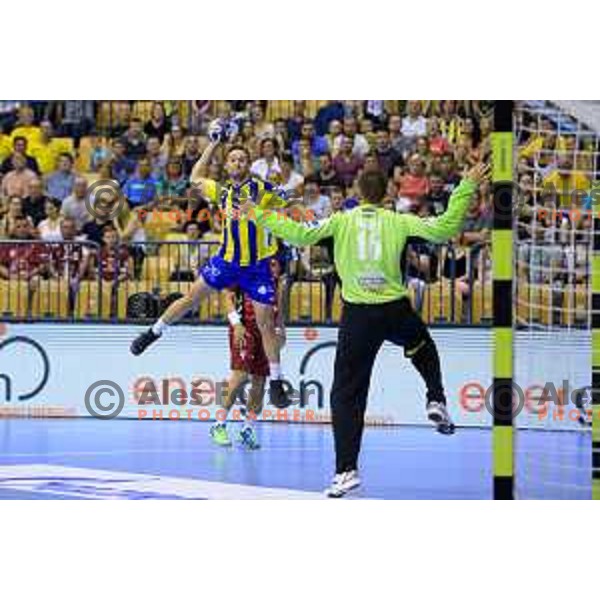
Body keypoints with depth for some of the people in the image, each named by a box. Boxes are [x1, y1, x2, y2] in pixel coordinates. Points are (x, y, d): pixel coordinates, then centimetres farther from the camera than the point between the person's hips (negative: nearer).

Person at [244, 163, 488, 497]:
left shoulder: (341, 221, 0)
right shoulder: (398, 222, 1)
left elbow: (301, 235, -8)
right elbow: (444, 230, -3)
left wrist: (261, 217, 3)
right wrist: (467, 188, 4)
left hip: (357, 316, -1)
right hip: (396, 312, 1)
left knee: (346, 395, 4)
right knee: (424, 348, 36)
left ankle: (347, 470, -4)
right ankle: (437, 400, 18)